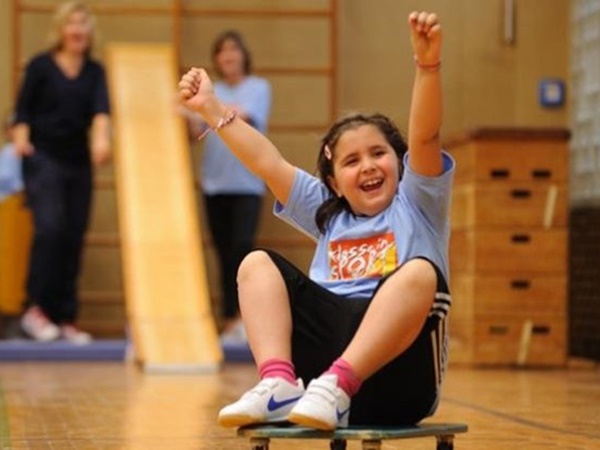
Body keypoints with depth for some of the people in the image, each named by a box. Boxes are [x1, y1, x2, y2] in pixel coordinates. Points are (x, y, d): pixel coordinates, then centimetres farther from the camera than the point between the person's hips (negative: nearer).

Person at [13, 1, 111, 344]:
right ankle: (36, 308, -9)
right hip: (44, 158, -4)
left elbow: (101, 107, -9)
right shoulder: (41, 66, -1)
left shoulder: (94, 71, 7)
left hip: (79, 162, 4)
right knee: (50, 228, -19)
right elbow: (24, 108, 0)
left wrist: (102, 137, -27)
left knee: (74, 238, 3)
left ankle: (66, 318, 9)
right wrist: (21, 138, -18)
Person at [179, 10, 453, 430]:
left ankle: (337, 386, -41)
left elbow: (425, 136, -4)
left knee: (419, 272, -29)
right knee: (258, 263, -2)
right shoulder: (328, 214, 27)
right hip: (333, 338, 4)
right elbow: (267, 162, 22)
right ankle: (279, 383, -26)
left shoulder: (416, 202, 13)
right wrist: (212, 109, 17)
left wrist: (427, 64, -20)